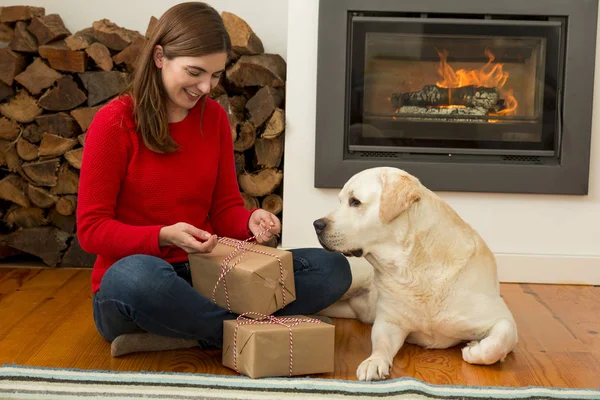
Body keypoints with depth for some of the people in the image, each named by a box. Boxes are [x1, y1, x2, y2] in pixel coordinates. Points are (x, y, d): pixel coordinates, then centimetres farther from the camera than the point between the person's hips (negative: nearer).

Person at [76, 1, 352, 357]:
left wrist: (251, 221, -14)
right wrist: (165, 236, -25)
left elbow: (225, 208, 9)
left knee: (333, 269, -11)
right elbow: (91, 229, -9)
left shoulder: (215, 118, 6)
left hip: (204, 276, 5)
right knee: (137, 275, -43)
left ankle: (184, 332, -22)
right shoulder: (114, 122, -9)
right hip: (129, 287, -5)